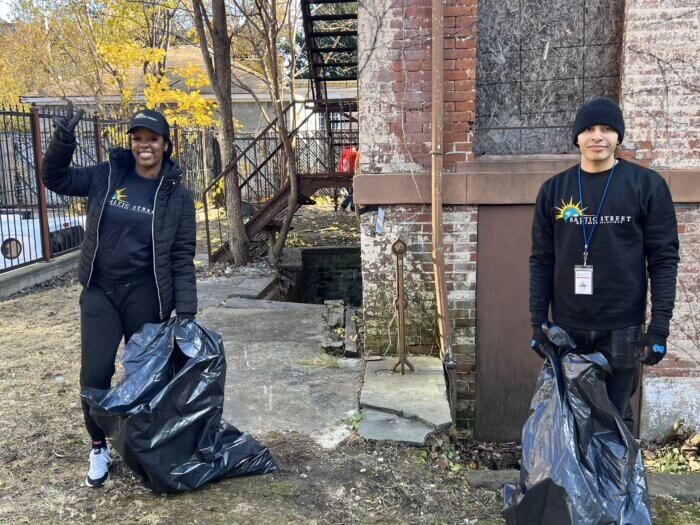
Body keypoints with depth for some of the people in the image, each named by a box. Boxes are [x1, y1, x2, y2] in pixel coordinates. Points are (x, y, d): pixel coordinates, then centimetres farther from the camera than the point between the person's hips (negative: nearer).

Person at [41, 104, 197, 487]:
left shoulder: (177, 196, -4)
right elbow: (56, 180, 8)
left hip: (145, 295, -1)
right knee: (94, 374, -1)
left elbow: (182, 257, -5)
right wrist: (63, 141, -12)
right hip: (99, 291, 2)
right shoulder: (106, 175, 0)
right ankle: (99, 448, 21)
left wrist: (185, 309, -13)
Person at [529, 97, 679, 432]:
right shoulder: (553, 189, 5)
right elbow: (541, 260, 6)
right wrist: (538, 322, 2)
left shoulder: (647, 185, -1)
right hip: (567, 329, 2)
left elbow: (664, 258, -3)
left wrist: (659, 325, -9)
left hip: (622, 329, -2)